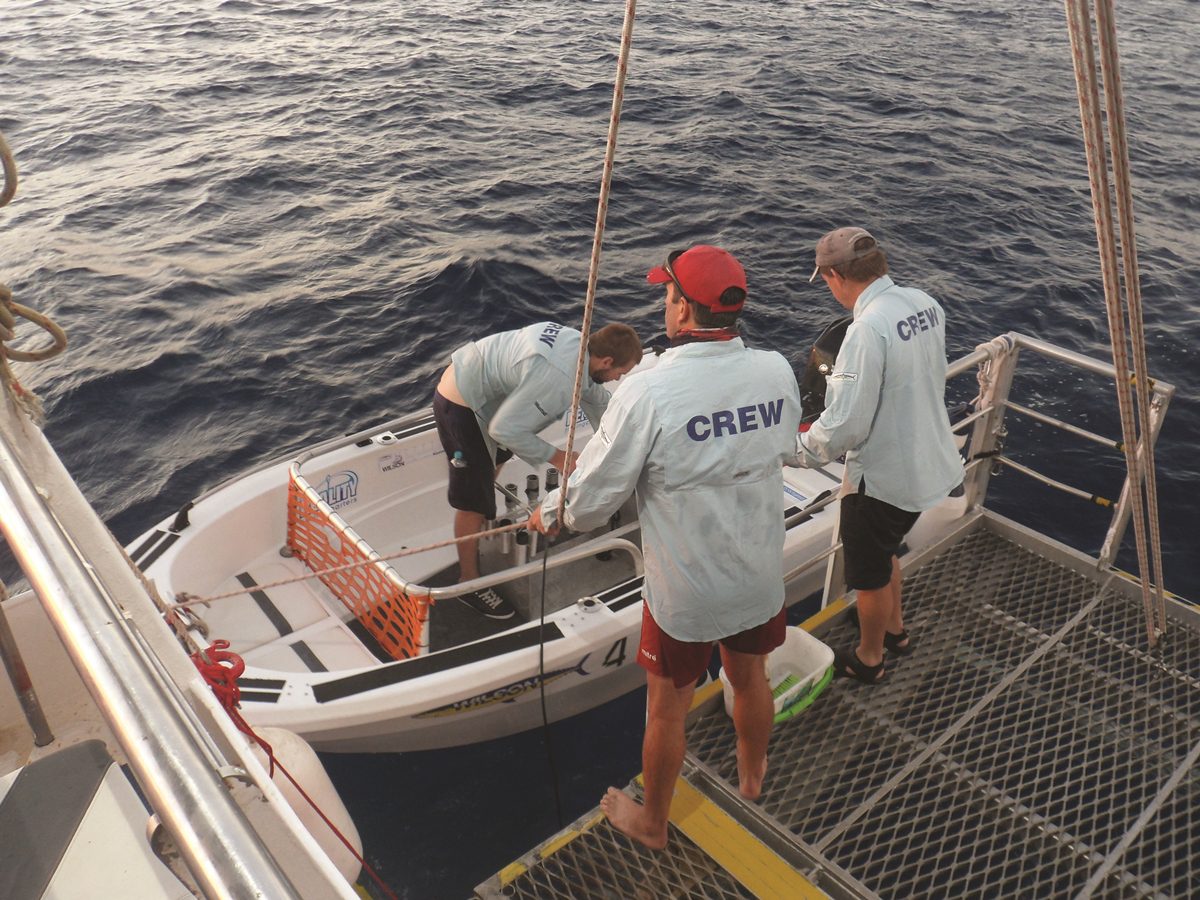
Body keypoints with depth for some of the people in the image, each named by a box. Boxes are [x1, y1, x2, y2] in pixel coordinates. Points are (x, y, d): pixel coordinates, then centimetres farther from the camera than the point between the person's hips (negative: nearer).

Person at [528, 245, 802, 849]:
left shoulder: (647, 392, -28)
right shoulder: (777, 373, -11)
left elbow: (591, 501, -19)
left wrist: (549, 516, 3)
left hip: (684, 591, -5)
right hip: (761, 577, 5)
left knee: (667, 709, 17)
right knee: (750, 678, 29)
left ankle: (651, 822, 42)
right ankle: (752, 776, 57)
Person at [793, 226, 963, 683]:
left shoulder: (868, 329, -30)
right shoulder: (925, 304, -3)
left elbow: (845, 425, -29)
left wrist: (795, 450, -13)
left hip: (882, 474, -9)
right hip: (928, 462, 9)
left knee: (870, 574, 15)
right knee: (884, 549, 31)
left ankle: (868, 659, 36)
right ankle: (895, 629, 51)